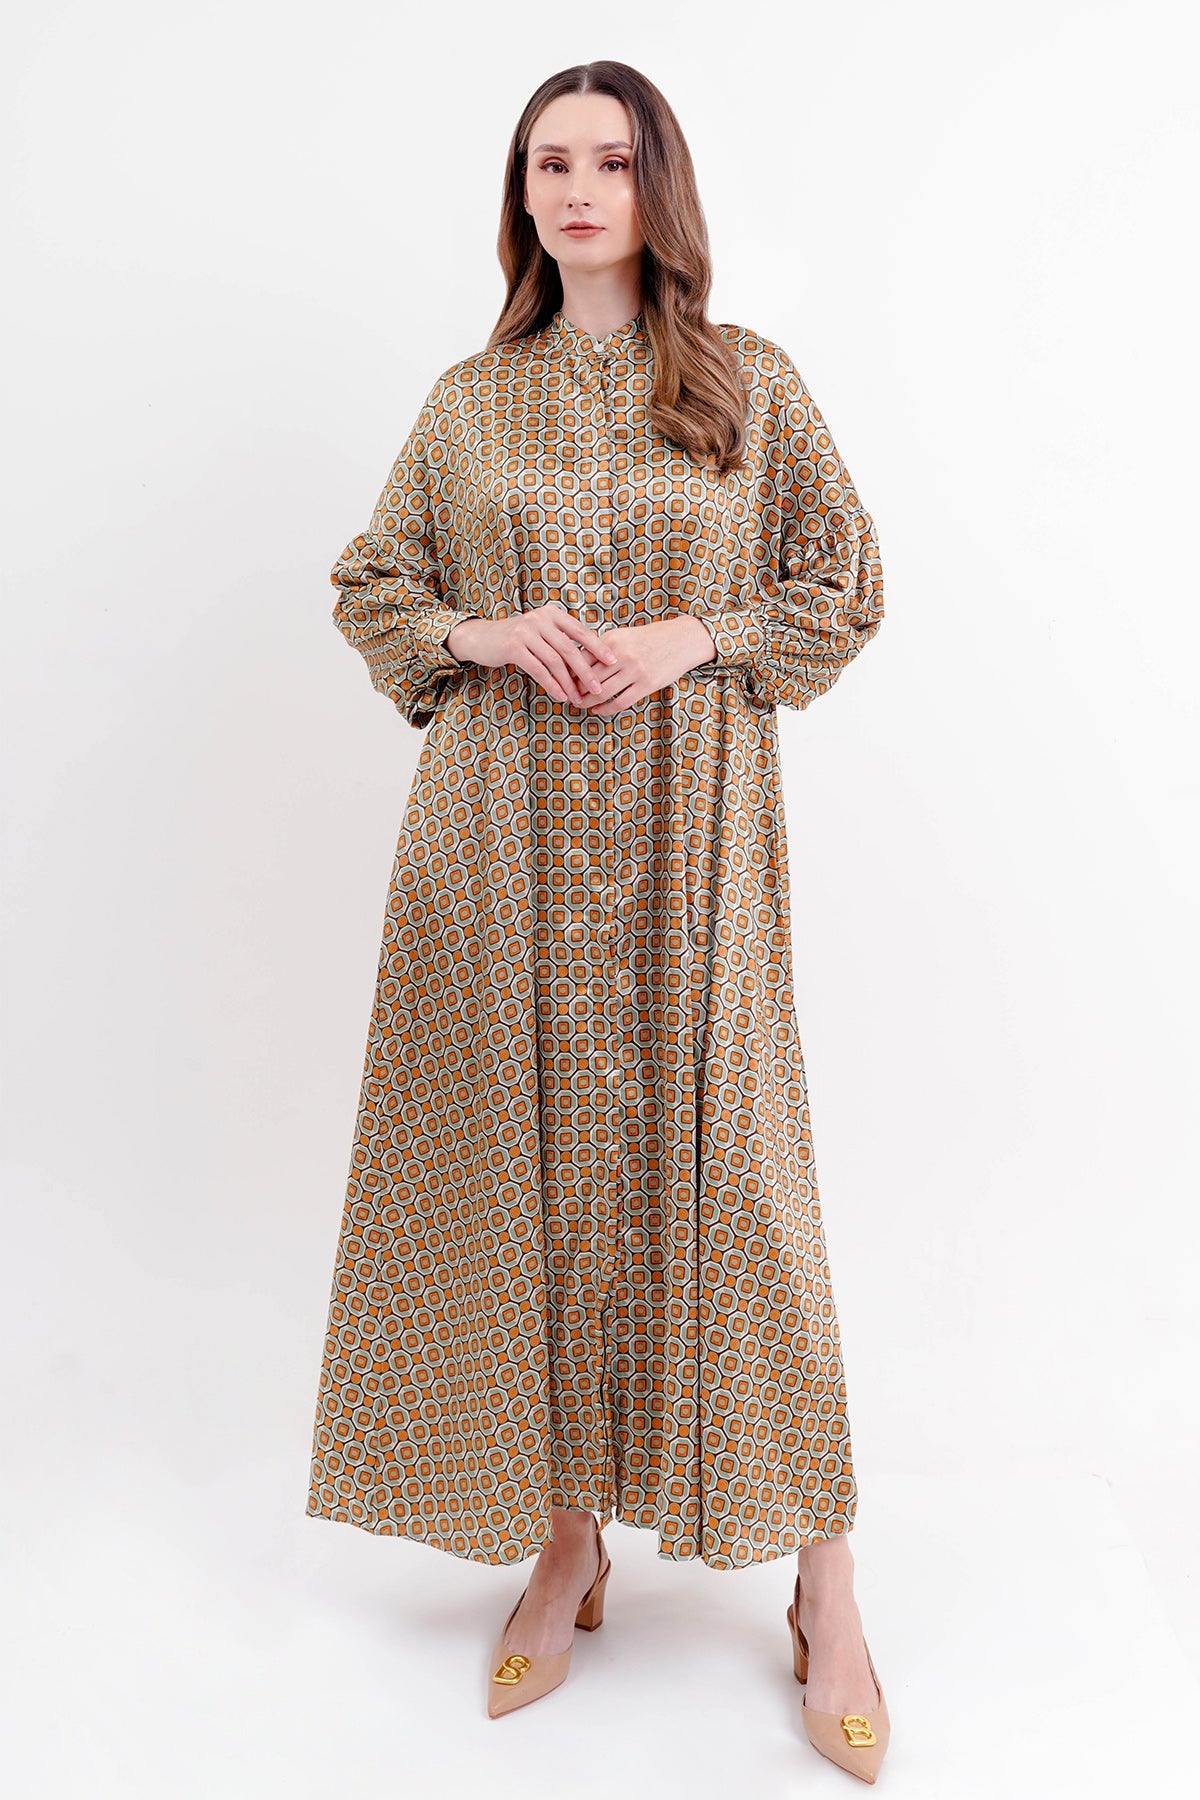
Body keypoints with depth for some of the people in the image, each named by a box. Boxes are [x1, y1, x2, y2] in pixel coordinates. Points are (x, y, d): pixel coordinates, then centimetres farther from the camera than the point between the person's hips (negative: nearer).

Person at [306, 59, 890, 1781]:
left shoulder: (749, 379, 8)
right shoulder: (467, 401, 11)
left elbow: (848, 586, 8)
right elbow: (370, 588, 15)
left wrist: (695, 638, -9)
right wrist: (483, 633, -5)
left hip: (690, 828, -2)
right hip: (505, 830, 2)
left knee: (719, 1165, -3)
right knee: (529, 1160, 3)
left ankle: (826, 1584, 12)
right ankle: (566, 1542, 21)